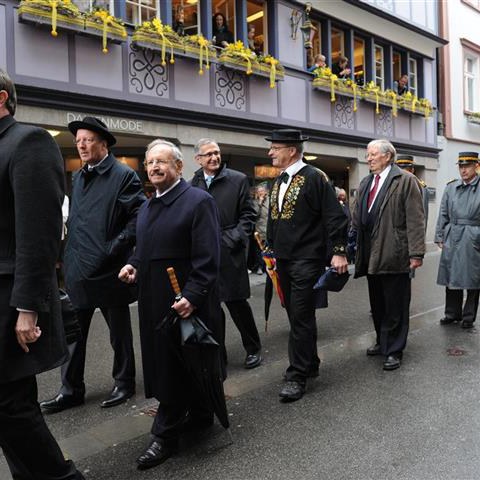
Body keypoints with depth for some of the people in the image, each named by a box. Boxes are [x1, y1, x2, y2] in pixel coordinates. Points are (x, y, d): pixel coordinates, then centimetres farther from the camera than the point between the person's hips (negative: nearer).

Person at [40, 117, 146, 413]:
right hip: (78, 271, 7)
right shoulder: (78, 177, 14)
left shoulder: (124, 176, -8)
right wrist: (71, 254, 10)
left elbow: (141, 217, -15)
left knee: (120, 332, 10)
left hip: (109, 271, -6)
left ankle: (125, 383, 27)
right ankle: (72, 390, 24)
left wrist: (114, 248, -18)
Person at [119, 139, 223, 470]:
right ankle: (199, 417, 33)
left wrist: (192, 297, -25)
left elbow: (207, 258, -17)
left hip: (186, 304, -8)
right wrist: (134, 266, 4)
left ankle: (166, 436, 17)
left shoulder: (198, 201, -11)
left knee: (184, 367, 4)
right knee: (164, 365, 15)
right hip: (155, 303, 8)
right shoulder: (147, 207, 15)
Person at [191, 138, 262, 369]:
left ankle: (253, 348, 22)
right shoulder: (192, 185, 9)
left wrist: (234, 239, -11)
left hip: (228, 253, -3)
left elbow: (248, 214, -1)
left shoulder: (238, 180, 1)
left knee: (236, 301, 2)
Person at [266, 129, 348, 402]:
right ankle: (310, 364, 30)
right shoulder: (279, 183, 15)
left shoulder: (314, 178, -9)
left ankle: (298, 376, 5)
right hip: (283, 260, 8)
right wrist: (272, 251, 18)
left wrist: (339, 251, -15)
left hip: (307, 260, -8)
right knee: (296, 316, 15)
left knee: (301, 318, -5)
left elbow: (335, 217, -12)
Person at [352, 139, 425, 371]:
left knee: (395, 306, 4)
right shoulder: (365, 183, 14)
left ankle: (394, 350, 16)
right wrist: (353, 246, 9)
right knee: (377, 304, 17)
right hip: (371, 254, 7)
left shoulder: (405, 180, -7)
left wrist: (416, 253, -16)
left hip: (394, 255, -6)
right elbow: (357, 218, 14)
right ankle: (382, 341, 33)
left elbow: (415, 220, -12)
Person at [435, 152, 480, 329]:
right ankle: (452, 313, 24)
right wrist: (440, 237, 6)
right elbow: (443, 214, 9)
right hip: (452, 239, 3)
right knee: (451, 277, 9)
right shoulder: (451, 187, 7)